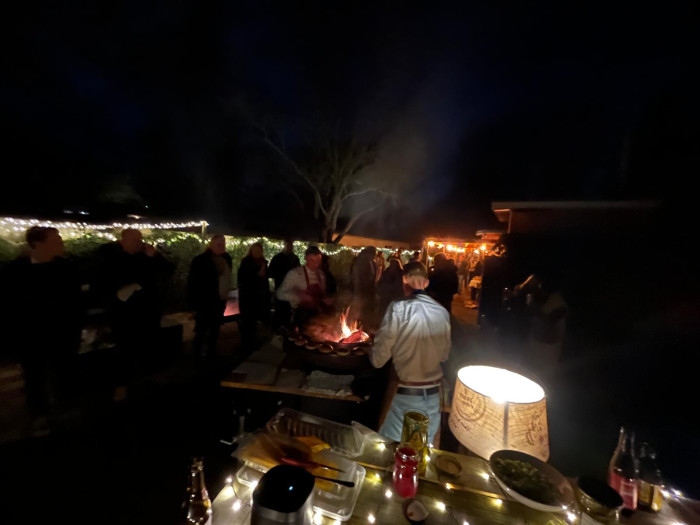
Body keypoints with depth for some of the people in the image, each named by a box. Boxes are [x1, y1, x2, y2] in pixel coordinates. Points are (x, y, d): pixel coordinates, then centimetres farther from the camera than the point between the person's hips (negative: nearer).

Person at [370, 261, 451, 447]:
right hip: (434, 394, 4)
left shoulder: (398, 309, -17)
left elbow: (377, 359, -14)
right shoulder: (442, 312, -5)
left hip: (403, 395, -4)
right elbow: (445, 355, 10)